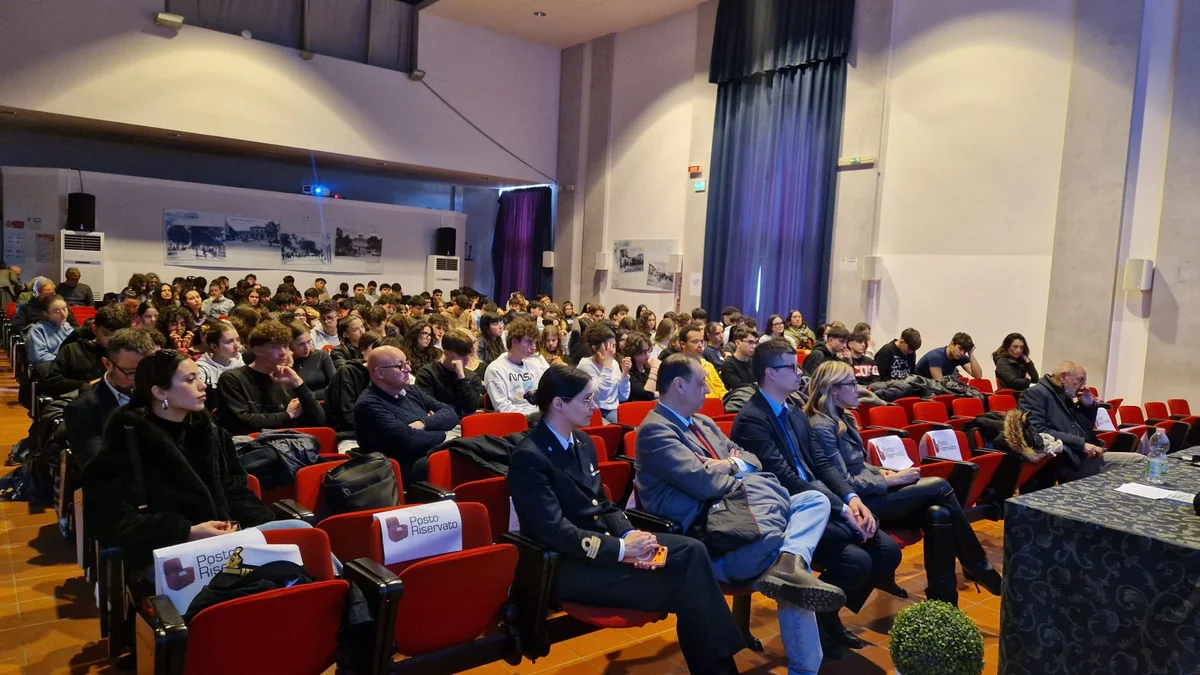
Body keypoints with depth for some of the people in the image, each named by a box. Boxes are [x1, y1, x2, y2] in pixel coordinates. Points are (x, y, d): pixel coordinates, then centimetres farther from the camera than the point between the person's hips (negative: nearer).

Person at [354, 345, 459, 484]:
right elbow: (408, 439, -20)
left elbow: (450, 413, 9)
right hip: (407, 469, -8)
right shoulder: (369, 405, -10)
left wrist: (424, 423, -10)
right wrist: (442, 434, -2)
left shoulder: (412, 391, 16)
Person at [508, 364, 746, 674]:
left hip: (605, 541, 8)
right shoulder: (529, 457, -16)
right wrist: (620, 549, -21)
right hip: (567, 563, -8)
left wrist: (630, 535, -7)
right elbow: (555, 532, -21)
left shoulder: (582, 442, 10)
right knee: (673, 587, -21)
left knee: (692, 550, -13)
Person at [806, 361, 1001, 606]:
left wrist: (883, 472, 1)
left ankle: (943, 604, -6)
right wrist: (892, 480, -15)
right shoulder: (821, 427, -17)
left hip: (864, 495, 9)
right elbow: (843, 484, -20)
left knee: (939, 515, -13)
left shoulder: (843, 419, 12)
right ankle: (978, 566, 4)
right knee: (939, 487, -13)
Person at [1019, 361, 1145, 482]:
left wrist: (1089, 406, 10)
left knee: (1140, 460, 2)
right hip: (1066, 462, -9)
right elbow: (1038, 431, -23)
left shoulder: (1066, 398, 19)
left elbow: (1086, 429, 28)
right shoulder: (1035, 394, -9)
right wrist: (1081, 444, -20)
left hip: (1088, 456, 9)